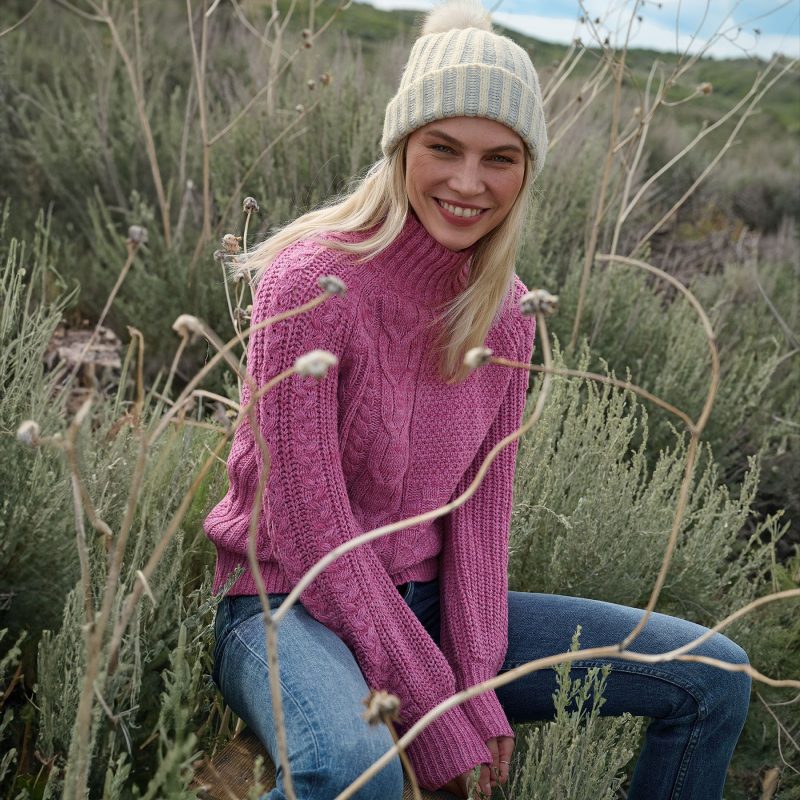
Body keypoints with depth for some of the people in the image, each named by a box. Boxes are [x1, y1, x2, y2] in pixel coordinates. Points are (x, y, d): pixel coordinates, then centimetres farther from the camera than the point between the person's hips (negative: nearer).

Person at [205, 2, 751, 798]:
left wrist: (480, 692, -9)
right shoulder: (312, 281, -20)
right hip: (291, 604, -6)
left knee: (712, 678, 0)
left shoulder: (503, 308, 0)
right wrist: (435, 720, -17)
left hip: (426, 603, 6)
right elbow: (308, 529, -20)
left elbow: (483, 505, 0)